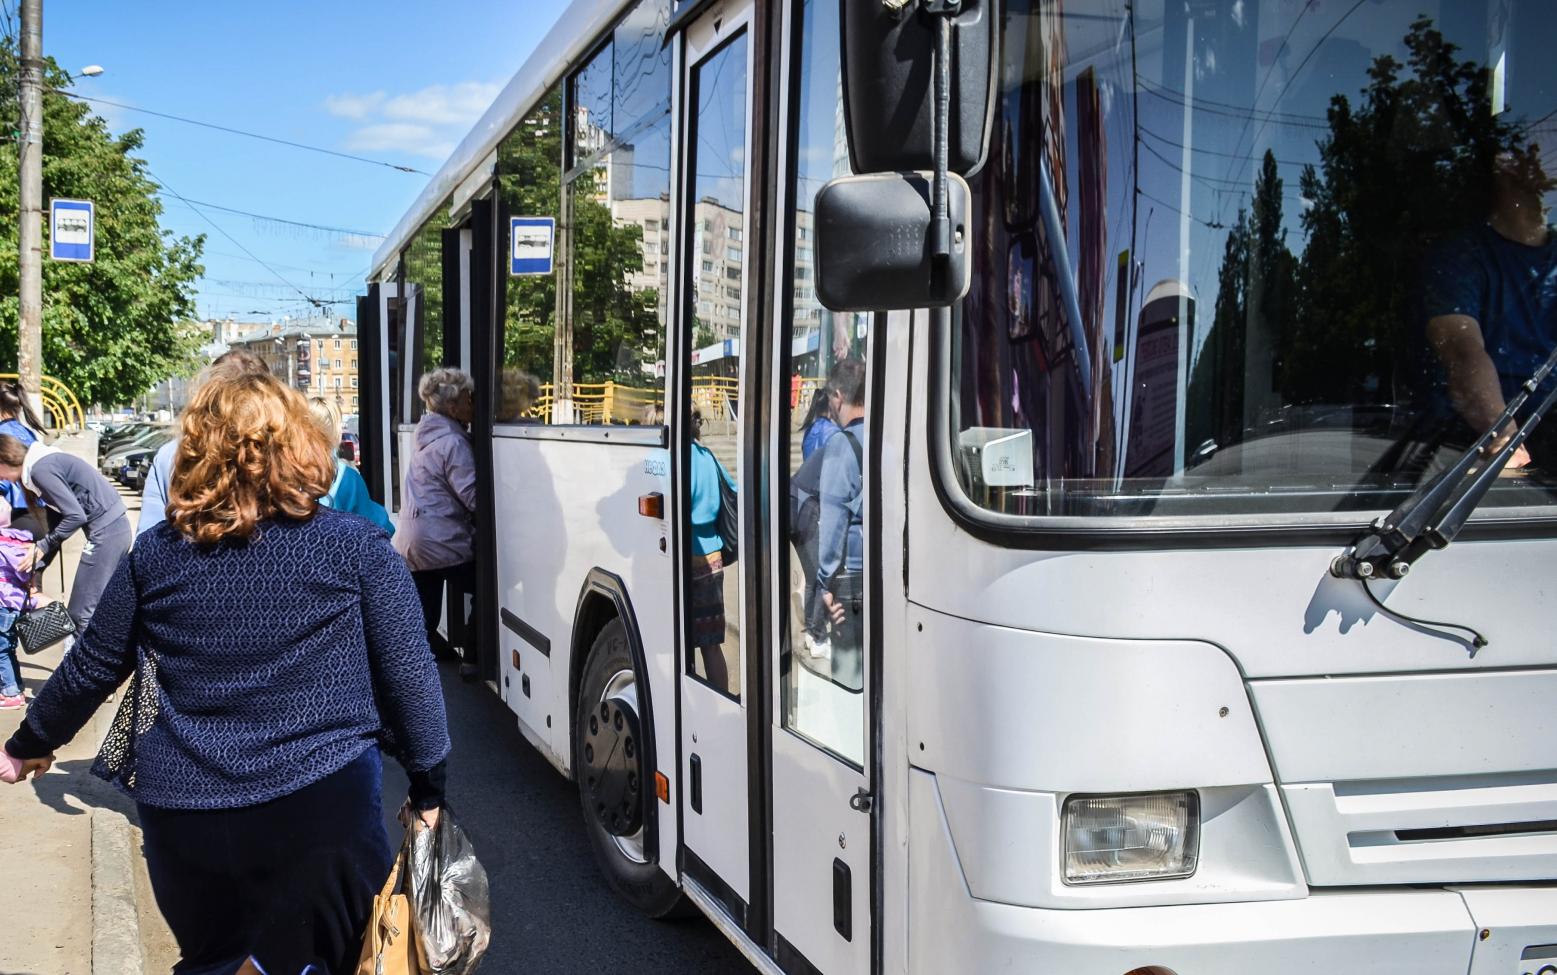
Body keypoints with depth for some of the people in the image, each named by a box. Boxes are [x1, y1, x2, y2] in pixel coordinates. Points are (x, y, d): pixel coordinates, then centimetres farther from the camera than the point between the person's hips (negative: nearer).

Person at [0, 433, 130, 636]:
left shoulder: (40, 470, -13)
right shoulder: (43, 462, 17)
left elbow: (76, 516, -19)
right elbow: (58, 518, 20)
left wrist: (42, 547, -8)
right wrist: (34, 567, 19)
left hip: (106, 532, -10)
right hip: (117, 527, 10)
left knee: (82, 614, -4)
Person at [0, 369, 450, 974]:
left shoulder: (155, 554, 1)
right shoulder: (355, 547, -6)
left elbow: (93, 667, 11)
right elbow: (408, 674, -6)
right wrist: (428, 789, 4)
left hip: (179, 813, 3)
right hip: (321, 807, -3)